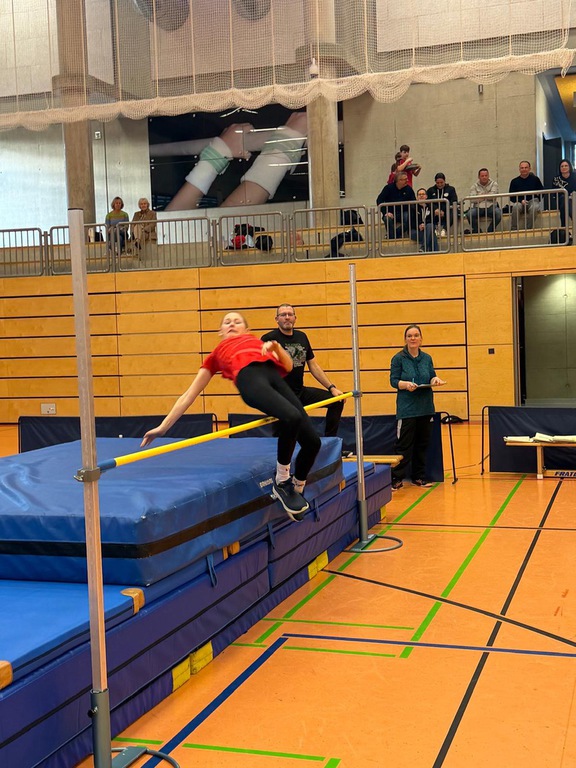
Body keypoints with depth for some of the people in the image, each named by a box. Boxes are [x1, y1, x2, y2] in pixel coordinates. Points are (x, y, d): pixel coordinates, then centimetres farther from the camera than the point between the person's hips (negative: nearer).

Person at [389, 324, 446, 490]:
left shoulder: (427, 358, 11)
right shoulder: (398, 358, -2)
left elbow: (432, 377, 7)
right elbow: (393, 380, -7)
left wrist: (435, 380, -16)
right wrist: (406, 384, -26)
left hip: (426, 408, 5)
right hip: (406, 409, -5)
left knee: (422, 444, 10)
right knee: (404, 445, -5)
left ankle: (419, 477, 20)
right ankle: (396, 479, 0)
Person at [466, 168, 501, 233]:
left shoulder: (494, 184, 9)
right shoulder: (474, 186, 8)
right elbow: (473, 199, -8)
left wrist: (481, 195, 1)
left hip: (491, 206, 0)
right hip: (478, 207, 0)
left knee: (498, 213, -32)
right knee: (469, 214, -30)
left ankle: (490, 231, -12)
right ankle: (477, 231, -8)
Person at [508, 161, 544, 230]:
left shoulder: (535, 179, 6)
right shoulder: (514, 181, 5)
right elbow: (511, 196, 4)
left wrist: (537, 200, -3)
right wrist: (521, 201, -11)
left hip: (532, 201, 0)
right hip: (520, 202, 0)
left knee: (533, 207, -35)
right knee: (516, 207, -34)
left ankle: (528, 229, -26)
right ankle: (513, 229, -29)